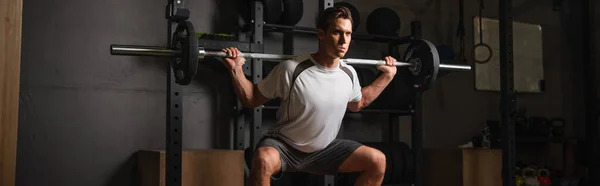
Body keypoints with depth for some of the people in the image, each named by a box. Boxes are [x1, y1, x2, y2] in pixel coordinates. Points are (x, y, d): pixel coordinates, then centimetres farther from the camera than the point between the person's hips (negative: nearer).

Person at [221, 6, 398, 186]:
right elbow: (252, 99, -11)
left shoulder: (348, 74, -5)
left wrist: (387, 76, 14)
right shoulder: (292, 69, -22)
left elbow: (358, 103, 18)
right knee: (263, 160, -40)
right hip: (283, 146, -5)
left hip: (323, 149, 6)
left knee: (377, 160, -7)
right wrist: (236, 69, -26)